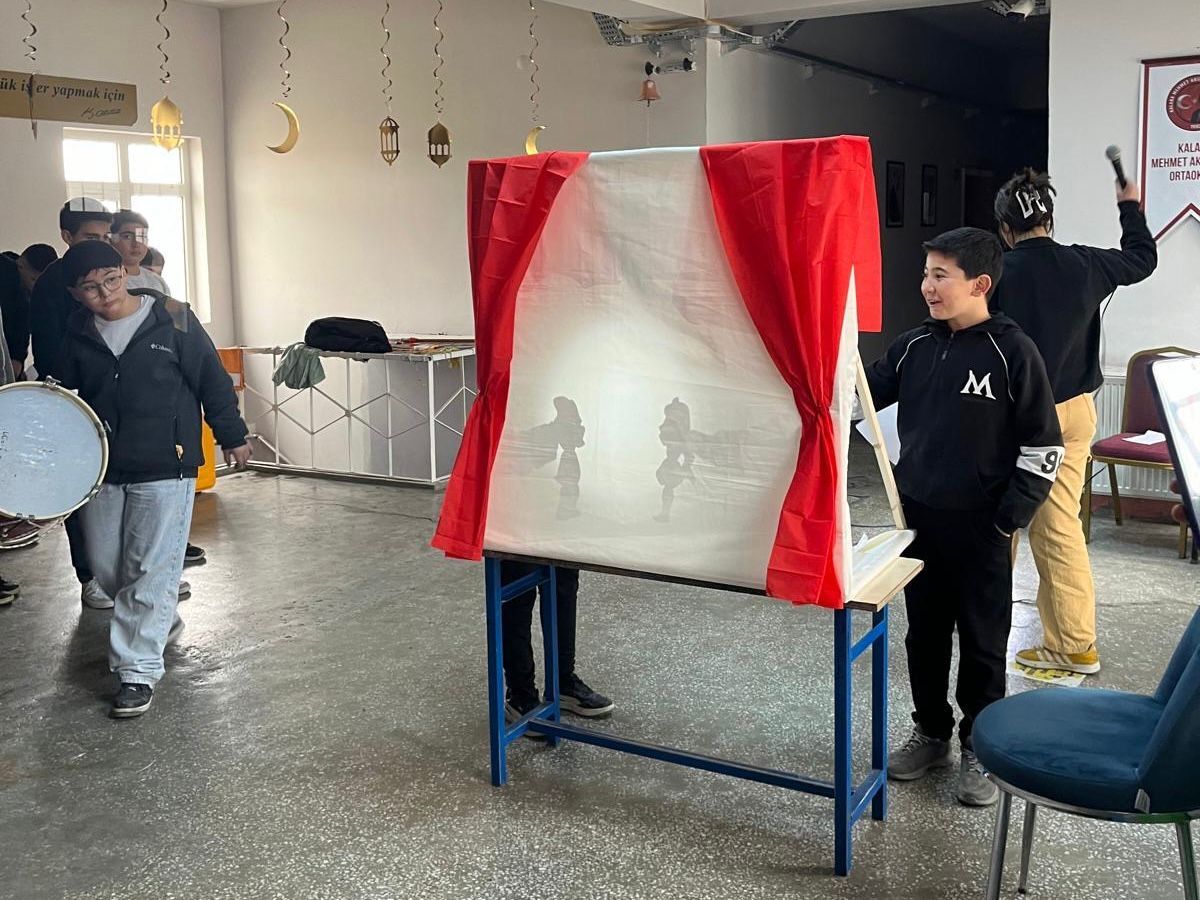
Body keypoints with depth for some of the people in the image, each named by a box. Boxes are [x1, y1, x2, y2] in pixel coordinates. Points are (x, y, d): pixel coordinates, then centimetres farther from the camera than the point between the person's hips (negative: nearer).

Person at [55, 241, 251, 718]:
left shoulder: (172, 319, -8)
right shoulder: (78, 335, 3)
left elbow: (212, 380, -2)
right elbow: (64, 393, 16)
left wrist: (232, 437, 3)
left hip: (165, 467, -5)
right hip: (100, 467, 5)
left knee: (151, 570, -4)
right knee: (105, 565, 11)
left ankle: (138, 670, 4)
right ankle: (161, 620, 38)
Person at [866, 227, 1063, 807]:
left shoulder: (1012, 352, -11)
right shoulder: (914, 346, 3)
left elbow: (1043, 447, -9)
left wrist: (1009, 520, -10)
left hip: (980, 528, -5)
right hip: (918, 520, 5)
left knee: (982, 643, 8)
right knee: (924, 633, 16)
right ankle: (931, 733, 32)